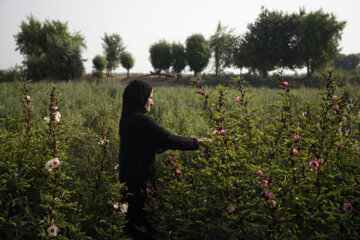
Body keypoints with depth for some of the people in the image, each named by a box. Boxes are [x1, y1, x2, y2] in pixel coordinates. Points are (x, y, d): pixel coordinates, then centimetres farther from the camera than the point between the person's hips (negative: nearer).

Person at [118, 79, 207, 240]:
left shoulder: (127, 120, 6)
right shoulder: (143, 121, -21)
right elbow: (170, 140, -19)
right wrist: (196, 142, -5)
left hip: (127, 178, 8)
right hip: (140, 182, -8)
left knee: (132, 219, 18)